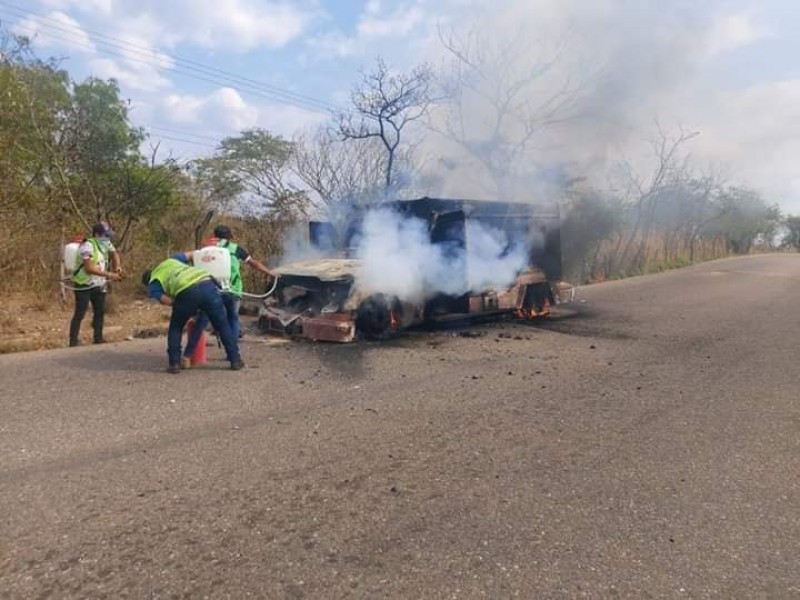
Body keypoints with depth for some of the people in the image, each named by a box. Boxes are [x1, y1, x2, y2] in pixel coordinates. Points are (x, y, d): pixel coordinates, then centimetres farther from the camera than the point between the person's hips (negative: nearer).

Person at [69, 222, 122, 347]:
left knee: (100, 312, 12)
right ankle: (73, 341, 0)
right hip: (84, 285, -8)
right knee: (80, 313, -5)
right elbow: (89, 268, -26)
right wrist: (109, 275, -25)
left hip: (99, 285, 8)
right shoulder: (88, 246, -21)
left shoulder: (106, 244, 2)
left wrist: (117, 266, 3)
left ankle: (98, 339, 23)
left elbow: (114, 253, 22)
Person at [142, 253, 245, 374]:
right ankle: (235, 360, 14)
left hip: (187, 292, -3)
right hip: (207, 284, 3)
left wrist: (190, 309, 25)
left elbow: (169, 302, 13)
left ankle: (174, 363, 19)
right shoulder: (170, 260, 38)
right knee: (222, 325, 14)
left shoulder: (152, 287, 26)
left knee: (175, 328, 23)